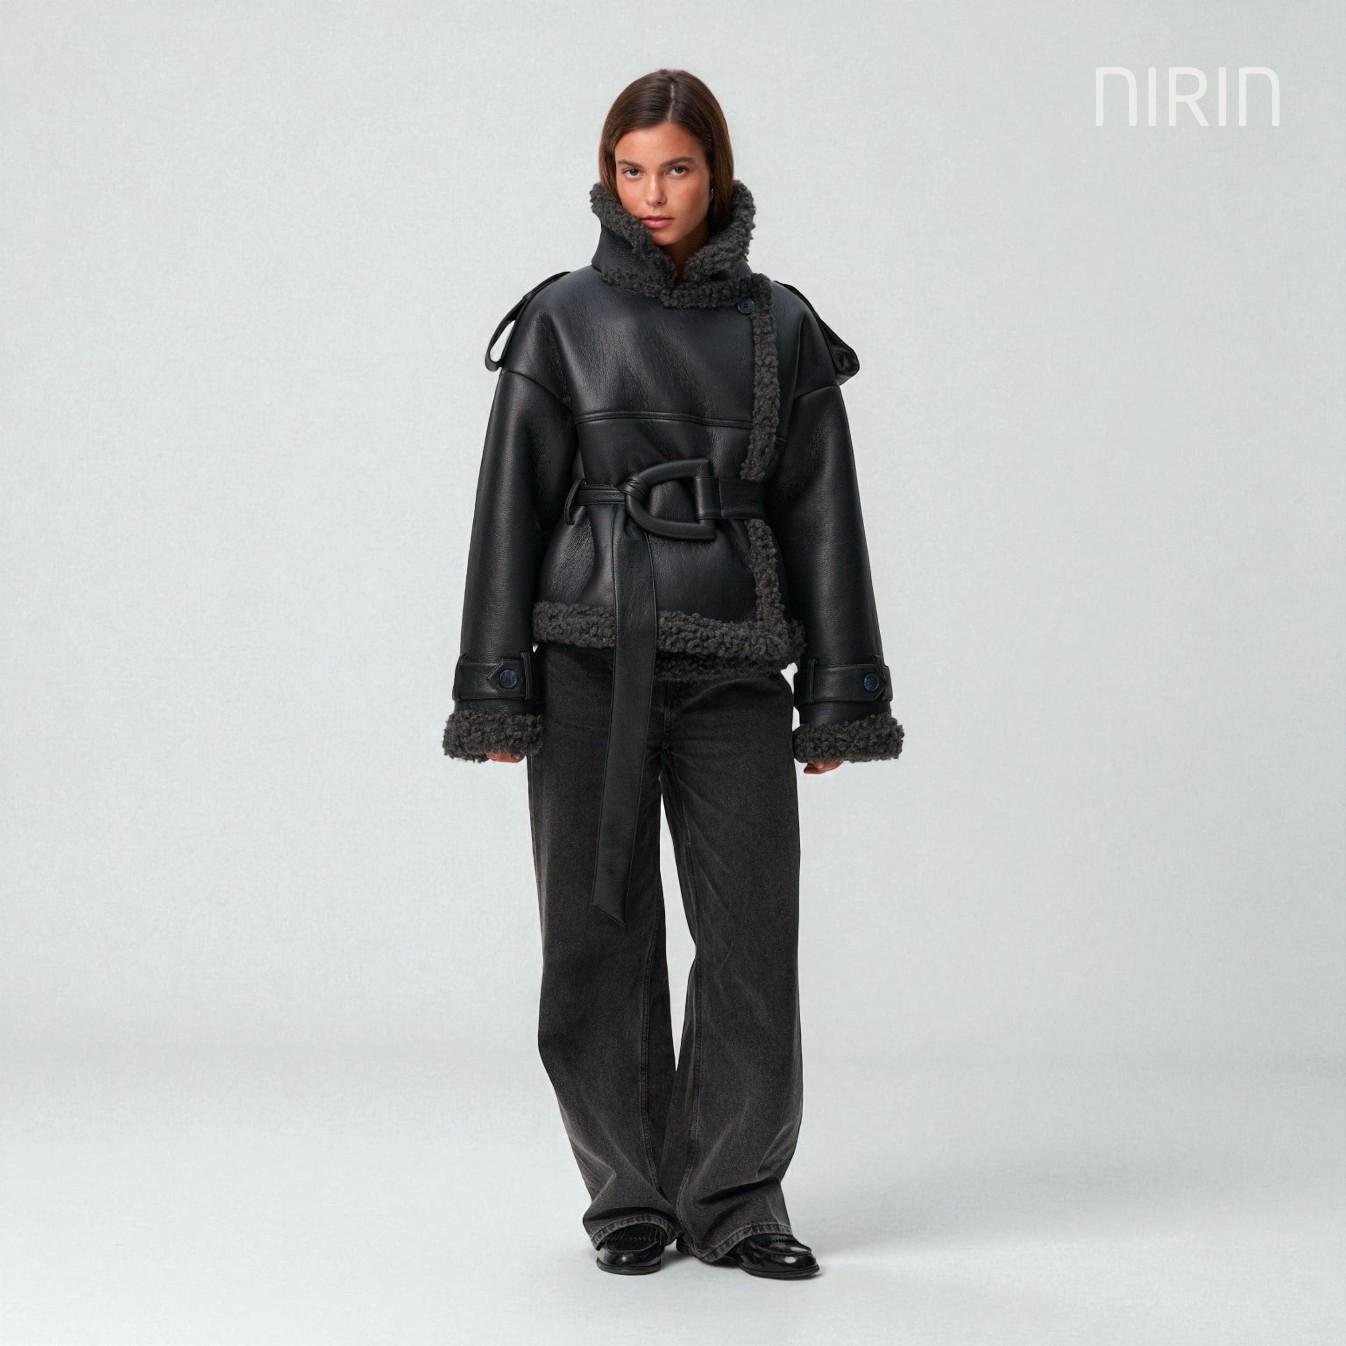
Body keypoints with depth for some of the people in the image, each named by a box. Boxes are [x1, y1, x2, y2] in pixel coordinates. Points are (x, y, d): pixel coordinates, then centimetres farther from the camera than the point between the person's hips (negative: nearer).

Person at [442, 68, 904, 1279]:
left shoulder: (781, 328, 8)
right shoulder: (562, 321, 4)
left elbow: (822, 512, 8)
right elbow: (512, 506, 2)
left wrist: (837, 697, 5)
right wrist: (495, 692, -3)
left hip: (732, 670, 1)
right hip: (591, 662, -1)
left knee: (754, 935, -2)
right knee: (601, 938, 3)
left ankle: (734, 1198, 12)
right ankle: (631, 1197, 17)